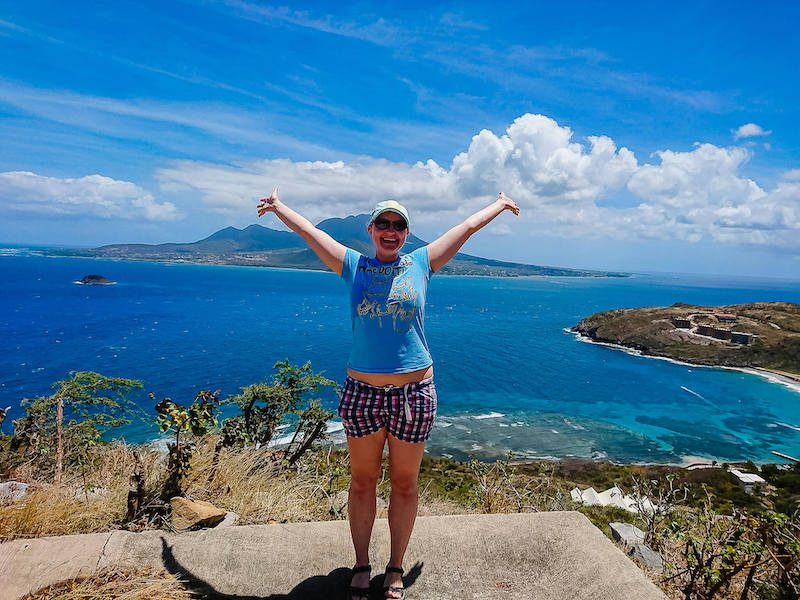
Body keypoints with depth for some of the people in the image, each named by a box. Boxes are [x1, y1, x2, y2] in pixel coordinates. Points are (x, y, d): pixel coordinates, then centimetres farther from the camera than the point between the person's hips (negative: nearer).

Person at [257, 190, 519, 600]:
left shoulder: (421, 264, 6)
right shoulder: (353, 265, 5)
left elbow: (469, 226, 17)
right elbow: (307, 230, 15)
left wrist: (500, 204, 27)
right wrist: (278, 206, 27)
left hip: (414, 392, 0)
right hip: (361, 392, 0)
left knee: (404, 483, 12)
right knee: (362, 481, 13)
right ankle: (361, 566, 32)